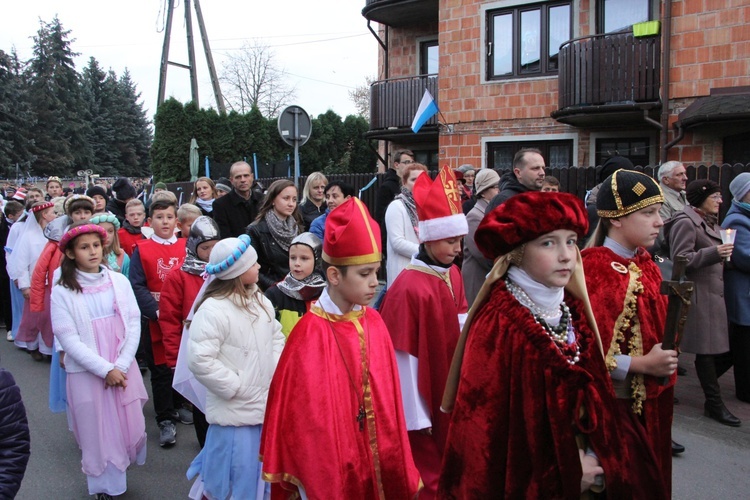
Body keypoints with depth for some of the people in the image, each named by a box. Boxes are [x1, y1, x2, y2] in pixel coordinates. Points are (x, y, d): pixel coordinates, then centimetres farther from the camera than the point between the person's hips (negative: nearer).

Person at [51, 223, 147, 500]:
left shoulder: (119, 281, 1)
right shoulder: (62, 291, -7)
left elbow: (134, 325, 0)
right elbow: (69, 340, -10)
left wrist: (121, 366, -9)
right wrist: (105, 369, -14)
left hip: (124, 369, 3)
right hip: (87, 373, -2)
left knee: (131, 427, 7)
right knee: (99, 432, 6)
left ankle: (119, 468, 33)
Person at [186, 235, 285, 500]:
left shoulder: (261, 302, 7)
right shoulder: (213, 309, -18)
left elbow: (277, 338, 17)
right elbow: (199, 359, -23)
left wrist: (276, 373, 2)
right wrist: (235, 387, -17)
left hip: (267, 406, 7)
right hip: (234, 412, -7)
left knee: (260, 475, 21)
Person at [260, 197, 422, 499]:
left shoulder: (374, 324, -1)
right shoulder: (311, 333, -18)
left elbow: (388, 400, 5)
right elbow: (303, 415, -15)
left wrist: (400, 472, 6)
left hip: (376, 463, 5)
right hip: (330, 468, -5)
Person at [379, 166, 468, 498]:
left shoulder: (453, 275, 1)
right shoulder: (409, 288, -23)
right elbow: (404, 357, -20)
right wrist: (414, 415, -16)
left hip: (451, 395, 7)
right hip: (425, 399, -7)